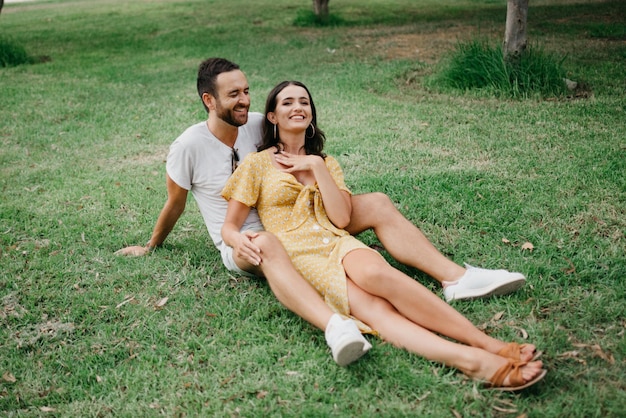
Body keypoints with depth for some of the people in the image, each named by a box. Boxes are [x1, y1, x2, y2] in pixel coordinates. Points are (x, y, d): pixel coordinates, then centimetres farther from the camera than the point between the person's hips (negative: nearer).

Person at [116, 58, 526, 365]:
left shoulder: (257, 124, 2)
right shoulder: (189, 145, -11)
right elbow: (175, 203, 5)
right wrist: (151, 246, 15)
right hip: (242, 245, -5)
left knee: (377, 203, -12)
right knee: (268, 244, -45)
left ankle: (456, 278, -25)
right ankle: (336, 328, -68)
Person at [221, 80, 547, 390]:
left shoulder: (325, 162, 21)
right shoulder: (257, 164, 11)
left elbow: (341, 218, 5)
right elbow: (229, 228, 7)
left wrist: (316, 167, 0)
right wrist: (242, 242, -16)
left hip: (337, 243, 3)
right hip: (296, 253, -3)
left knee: (375, 272, -36)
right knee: (370, 307, -34)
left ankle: (488, 345, -45)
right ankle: (477, 361, -53)